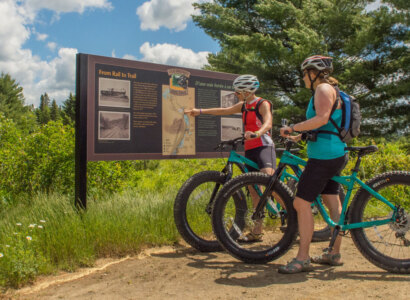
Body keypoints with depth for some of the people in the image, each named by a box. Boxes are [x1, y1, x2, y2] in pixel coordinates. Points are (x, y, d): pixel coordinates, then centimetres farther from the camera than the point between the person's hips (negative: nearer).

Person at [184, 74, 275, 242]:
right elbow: (224, 111, 24)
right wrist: (200, 111, 22)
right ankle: (256, 232, 14)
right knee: (253, 189, 7)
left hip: (263, 146, -7)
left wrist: (256, 133, -45)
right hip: (249, 149, 7)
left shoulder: (263, 104, -6)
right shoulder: (244, 105, 16)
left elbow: (268, 122, -24)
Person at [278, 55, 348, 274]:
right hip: (334, 155, 11)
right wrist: (298, 137, 22)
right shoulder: (331, 91, 23)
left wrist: (292, 128, -19)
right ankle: (334, 254, 22)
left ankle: (302, 258, -7)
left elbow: (321, 119, -24)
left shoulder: (324, 88, -8)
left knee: (301, 203, -11)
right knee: (333, 204, 13)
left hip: (324, 155, -11)